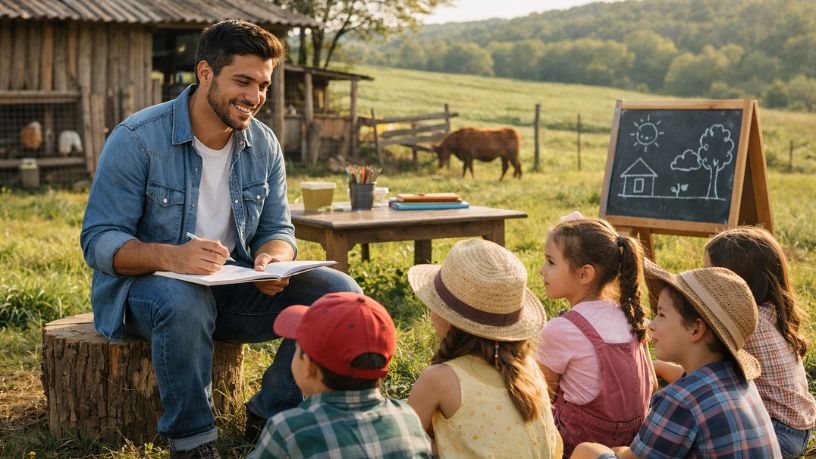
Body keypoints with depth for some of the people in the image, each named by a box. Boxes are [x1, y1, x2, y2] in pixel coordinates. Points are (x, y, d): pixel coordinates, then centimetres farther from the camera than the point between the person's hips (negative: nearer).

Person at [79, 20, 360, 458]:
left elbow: (278, 229, 6)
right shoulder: (136, 139, -15)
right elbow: (98, 241, -17)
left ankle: (269, 414, 0)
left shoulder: (264, 144, 1)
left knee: (338, 292, -14)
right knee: (183, 300, -41)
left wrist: (273, 258, -21)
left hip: (234, 289, 5)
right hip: (146, 286, -5)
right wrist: (169, 257, -38)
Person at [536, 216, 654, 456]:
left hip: (580, 443, -7)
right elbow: (650, 385, 10)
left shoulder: (559, 329, -20)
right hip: (632, 435, 8)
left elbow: (543, 393, -7)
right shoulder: (625, 313, 0)